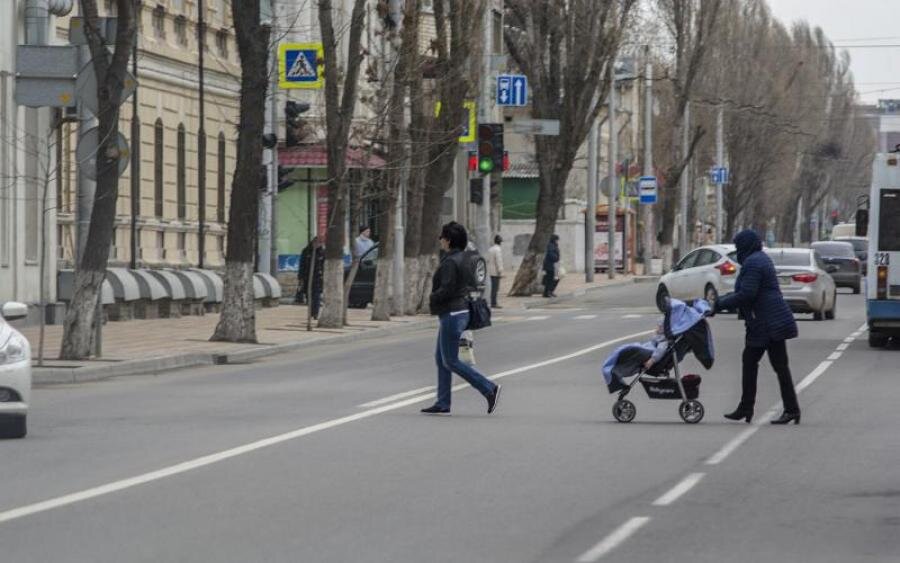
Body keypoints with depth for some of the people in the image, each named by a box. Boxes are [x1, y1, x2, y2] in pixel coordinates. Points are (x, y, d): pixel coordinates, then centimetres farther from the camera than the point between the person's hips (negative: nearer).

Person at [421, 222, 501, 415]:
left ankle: (489, 388, -7)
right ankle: (443, 404, 14)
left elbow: (446, 289, -23)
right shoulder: (465, 259, 11)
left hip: (451, 315, -10)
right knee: (440, 358, 13)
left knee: (450, 361, -5)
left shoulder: (450, 262, -18)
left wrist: (432, 298, -6)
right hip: (461, 310, 10)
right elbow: (472, 284, 18)